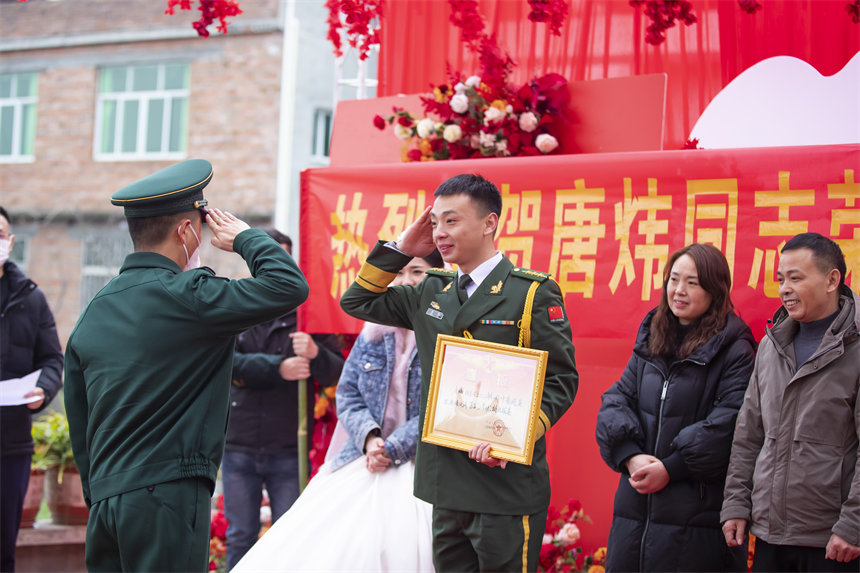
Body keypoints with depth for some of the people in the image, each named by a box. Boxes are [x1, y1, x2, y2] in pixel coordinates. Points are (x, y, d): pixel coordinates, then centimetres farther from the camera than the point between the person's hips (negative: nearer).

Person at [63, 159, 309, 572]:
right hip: (167, 492, -8)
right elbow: (289, 286, -15)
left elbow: (79, 424, 17)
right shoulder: (185, 296, -10)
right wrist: (246, 238, 3)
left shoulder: (94, 311, 13)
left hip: (105, 500, 8)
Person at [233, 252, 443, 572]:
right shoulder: (374, 332, 12)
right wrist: (368, 437, -8)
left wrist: (392, 449, -14)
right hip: (364, 462, 5)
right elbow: (347, 394, 11)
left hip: (419, 465, -5)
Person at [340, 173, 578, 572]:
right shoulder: (432, 293, 14)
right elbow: (357, 301, 21)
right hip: (446, 484, 6)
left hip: (505, 484, -6)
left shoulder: (534, 293, -5)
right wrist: (402, 249, 10)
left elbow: (560, 380, -8)